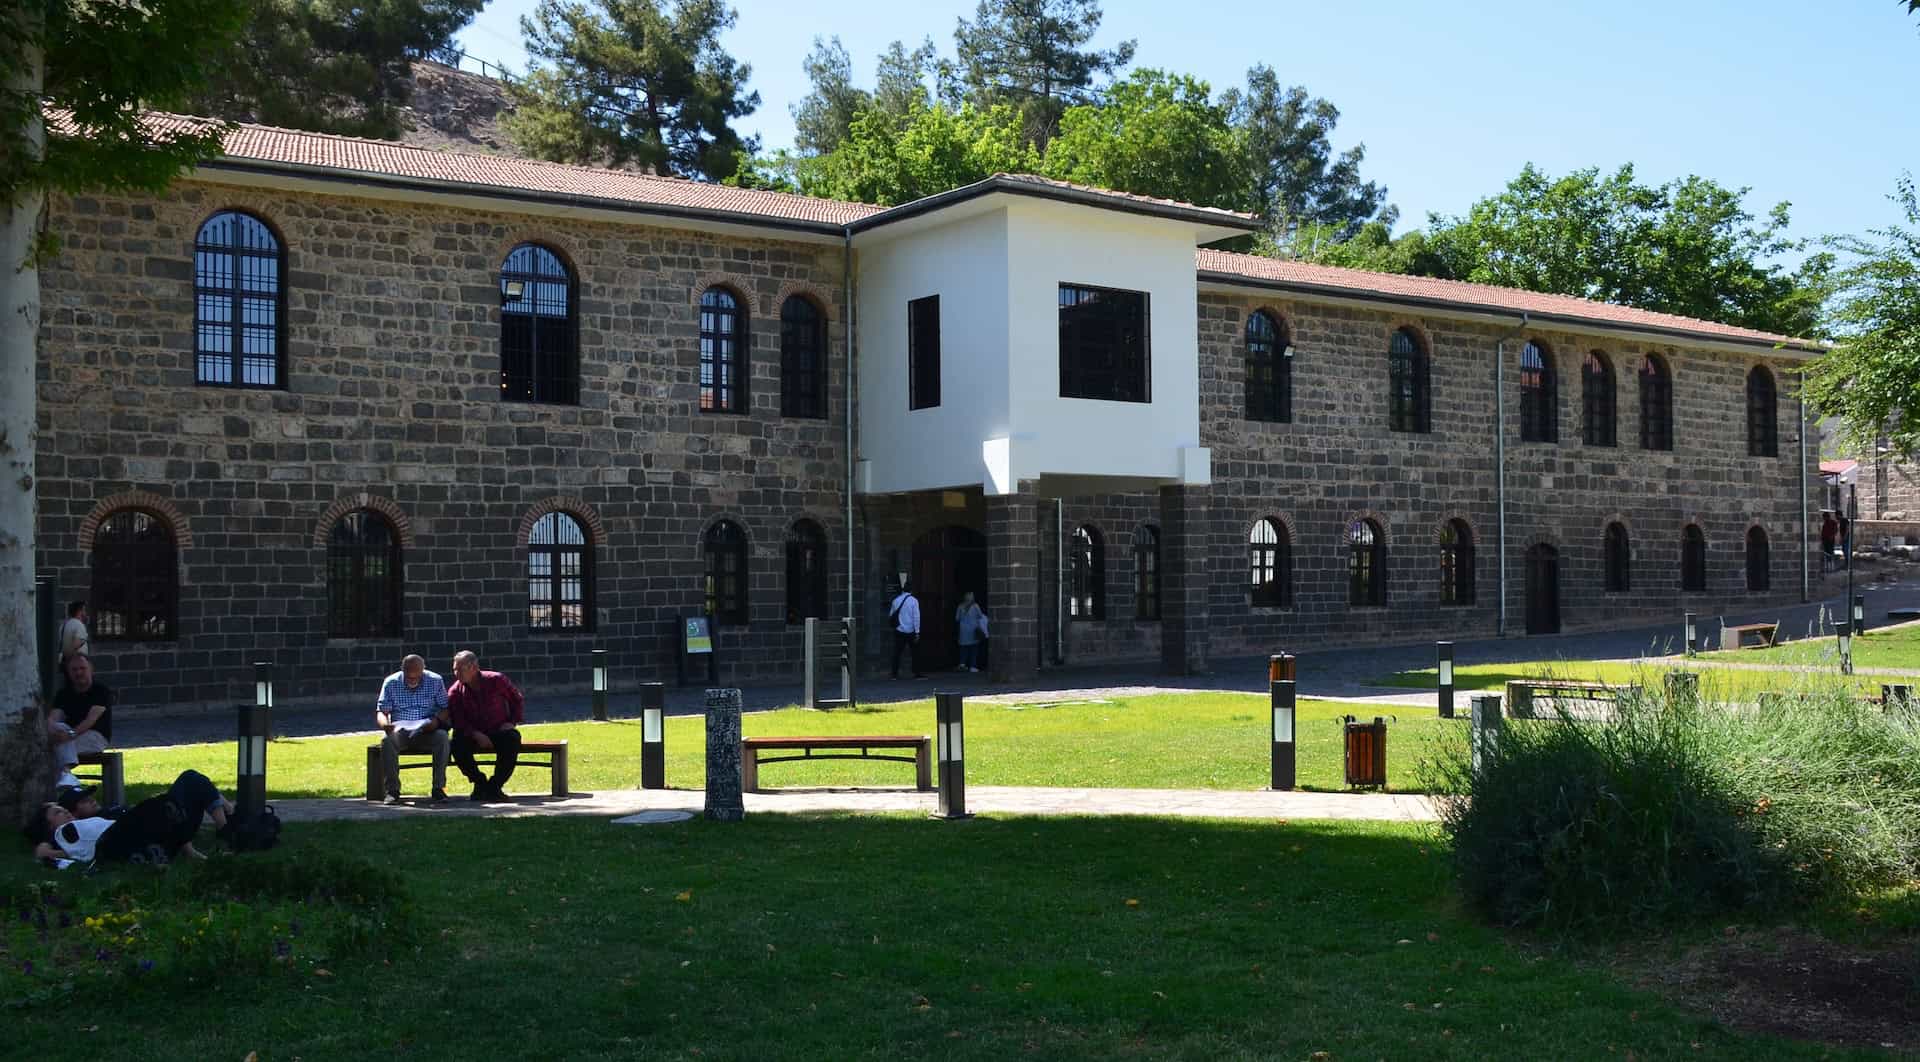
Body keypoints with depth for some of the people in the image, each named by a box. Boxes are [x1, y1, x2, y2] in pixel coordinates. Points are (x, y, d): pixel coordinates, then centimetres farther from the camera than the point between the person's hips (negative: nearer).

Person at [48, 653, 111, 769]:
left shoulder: (101, 690, -4)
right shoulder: (64, 693, 11)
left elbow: (92, 718, -19)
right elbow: (53, 718, -5)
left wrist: (71, 734, -37)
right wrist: (51, 731, -31)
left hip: (97, 737, -4)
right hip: (71, 736, 4)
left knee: (62, 740, -31)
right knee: (60, 727, -29)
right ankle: (66, 770, -44)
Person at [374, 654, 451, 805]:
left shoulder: (435, 681, 3)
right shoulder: (391, 683, 3)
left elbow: (445, 708, 3)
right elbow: (381, 712, 2)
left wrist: (436, 720, -20)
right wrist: (385, 724, -22)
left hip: (427, 731, 0)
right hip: (400, 731, 0)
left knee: (442, 737, -33)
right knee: (387, 741, -33)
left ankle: (439, 788, -28)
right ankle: (392, 790, -25)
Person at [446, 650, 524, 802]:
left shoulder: (496, 680, -6)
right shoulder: (455, 692, -4)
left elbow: (518, 700, 7)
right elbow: (457, 722, -7)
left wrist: (512, 721, -6)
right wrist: (475, 734, -23)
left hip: (499, 731, -1)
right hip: (473, 734, 1)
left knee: (513, 738, -33)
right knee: (457, 744, -31)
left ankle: (495, 785, -21)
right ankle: (480, 782, -11)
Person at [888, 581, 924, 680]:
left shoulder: (896, 600, 4)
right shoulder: (913, 600, -8)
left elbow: (890, 615, 10)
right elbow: (916, 616, -11)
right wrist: (917, 632, -11)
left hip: (899, 631, 3)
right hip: (911, 631, -3)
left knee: (897, 652, 6)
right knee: (915, 653, 5)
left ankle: (895, 673, 4)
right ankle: (917, 673, 5)